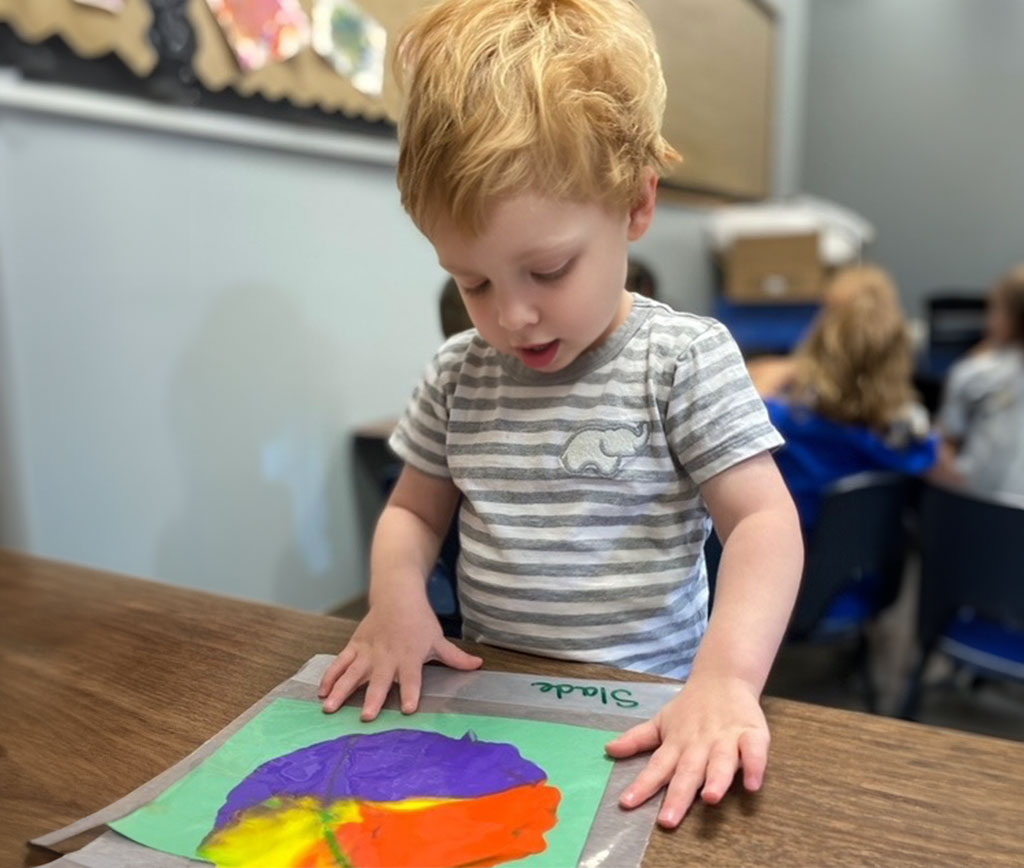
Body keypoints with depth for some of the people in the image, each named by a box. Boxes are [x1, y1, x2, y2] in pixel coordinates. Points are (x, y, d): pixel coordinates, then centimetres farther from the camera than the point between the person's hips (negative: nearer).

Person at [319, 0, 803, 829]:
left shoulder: (685, 359, -8)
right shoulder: (459, 373, 4)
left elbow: (764, 521, -12)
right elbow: (414, 510, 13)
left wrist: (727, 677, -26)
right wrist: (396, 595, -7)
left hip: (643, 710, -2)